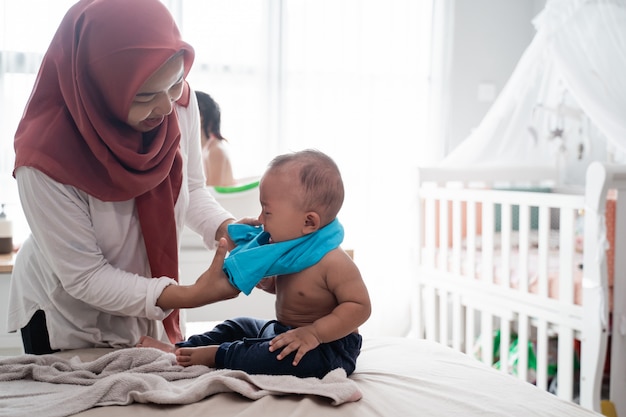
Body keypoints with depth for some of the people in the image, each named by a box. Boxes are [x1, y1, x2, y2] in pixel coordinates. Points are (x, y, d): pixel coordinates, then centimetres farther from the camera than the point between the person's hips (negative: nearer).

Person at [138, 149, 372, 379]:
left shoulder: (333, 262, -26)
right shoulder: (289, 249, 2)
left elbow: (359, 305, -27)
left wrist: (314, 332, -33)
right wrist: (264, 280, 0)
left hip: (327, 345, -10)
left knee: (285, 356, -37)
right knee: (239, 326, 19)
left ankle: (214, 355, -22)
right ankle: (180, 349, 11)